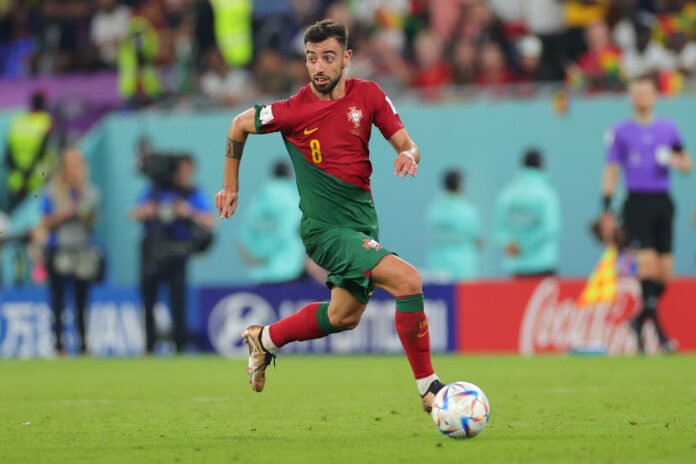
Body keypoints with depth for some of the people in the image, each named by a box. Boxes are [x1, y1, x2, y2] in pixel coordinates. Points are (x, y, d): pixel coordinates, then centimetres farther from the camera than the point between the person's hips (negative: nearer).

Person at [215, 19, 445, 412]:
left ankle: (264, 339, 44)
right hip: (327, 229, -7)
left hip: (364, 222, 7)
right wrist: (231, 185, 11)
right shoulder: (293, 110, -12)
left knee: (344, 316, 22)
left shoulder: (368, 95, -1)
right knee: (408, 280, -23)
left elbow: (407, 144, 1)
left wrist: (408, 155, -23)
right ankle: (428, 387, -15)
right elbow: (240, 125, 5)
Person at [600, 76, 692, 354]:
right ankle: (656, 329, -17)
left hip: (662, 203, 3)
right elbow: (611, 172, 5)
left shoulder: (668, 129, 11)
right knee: (647, 261, -18)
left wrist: (677, 161, -5)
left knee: (665, 271, 0)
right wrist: (606, 212, 0)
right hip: (637, 203, -3)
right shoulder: (620, 132, 4)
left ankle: (640, 320, 21)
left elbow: (687, 164, 19)